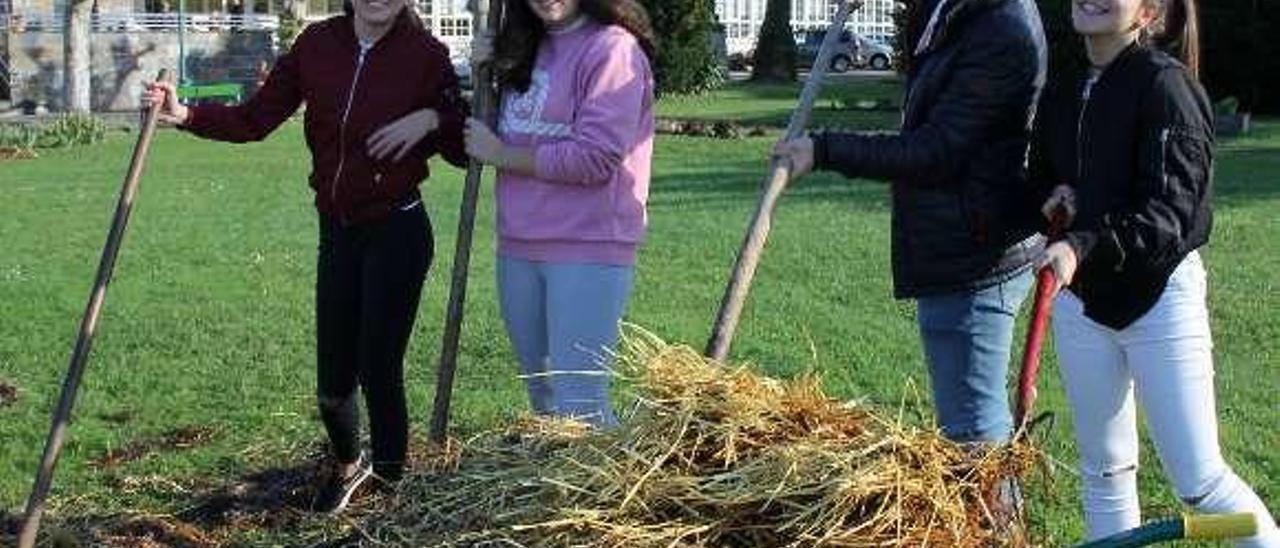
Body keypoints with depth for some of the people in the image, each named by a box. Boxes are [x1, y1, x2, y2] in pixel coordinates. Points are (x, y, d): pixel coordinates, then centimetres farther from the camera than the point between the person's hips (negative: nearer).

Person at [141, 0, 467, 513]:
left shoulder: (425, 53, -10)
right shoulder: (318, 44, -2)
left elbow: (463, 148, -4)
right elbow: (255, 119, 0)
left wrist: (433, 119, -22)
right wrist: (184, 114, -13)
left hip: (397, 234, -4)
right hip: (338, 233, 4)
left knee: (379, 371, -5)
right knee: (333, 381, 11)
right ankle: (347, 466, 41)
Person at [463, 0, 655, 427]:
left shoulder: (612, 48, -12)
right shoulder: (528, 48, 13)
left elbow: (595, 159, -19)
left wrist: (501, 155, -9)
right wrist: (491, 69, 5)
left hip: (588, 251, -8)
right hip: (518, 248, 8)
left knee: (578, 407, -8)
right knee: (542, 399, 17)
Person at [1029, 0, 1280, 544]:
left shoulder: (1165, 83, -14)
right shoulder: (1062, 91, 8)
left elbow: (1170, 209, -22)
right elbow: (1041, 178, 21)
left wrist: (1083, 246, -35)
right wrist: (1056, 197, -3)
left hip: (1158, 297, -6)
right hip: (1080, 300, 7)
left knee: (1198, 479, -3)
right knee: (1104, 468, 13)